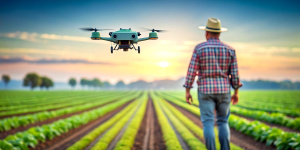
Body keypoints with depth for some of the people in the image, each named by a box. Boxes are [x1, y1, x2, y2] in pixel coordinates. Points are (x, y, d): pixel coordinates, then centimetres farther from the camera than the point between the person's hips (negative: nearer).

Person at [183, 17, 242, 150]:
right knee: (223, 122, 14)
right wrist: (236, 92, 10)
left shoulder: (199, 48, -6)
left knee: (208, 124, 0)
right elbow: (234, 73, 0)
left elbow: (191, 71, -8)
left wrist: (187, 91, -1)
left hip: (206, 91, -2)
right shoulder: (229, 49, 0)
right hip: (223, 90, 2)